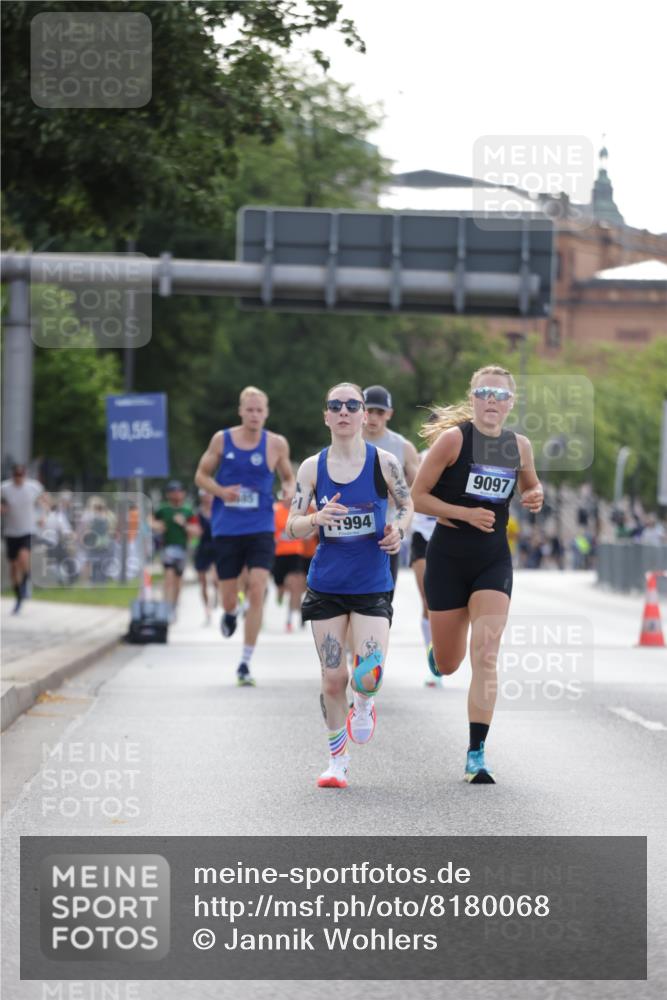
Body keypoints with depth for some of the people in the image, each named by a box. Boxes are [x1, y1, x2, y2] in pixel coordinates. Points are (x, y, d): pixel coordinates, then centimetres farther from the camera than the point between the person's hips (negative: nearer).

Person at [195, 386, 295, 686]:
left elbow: (287, 476, 14)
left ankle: (245, 663, -7)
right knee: (228, 599, 5)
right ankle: (230, 613, 46)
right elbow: (201, 475, 8)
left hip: (261, 528, -1)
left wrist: (290, 490, -9)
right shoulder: (222, 439, 1)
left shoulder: (276, 444, 0)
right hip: (226, 529, 1)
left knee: (257, 591, -15)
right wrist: (221, 491, -12)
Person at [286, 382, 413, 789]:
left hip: (373, 585, -2)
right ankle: (338, 761, 20)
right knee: (332, 679, 2)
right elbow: (292, 527, 1)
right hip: (326, 584, 2)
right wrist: (316, 519, -20)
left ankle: (365, 703, 22)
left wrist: (399, 530, -9)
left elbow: (407, 504, 12)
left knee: (368, 676, -16)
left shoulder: (383, 462, -4)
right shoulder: (312, 467, 0)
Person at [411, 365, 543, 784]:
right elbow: (417, 496, -8)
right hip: (449, 557, -2)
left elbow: (530, 485, 22)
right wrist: (466, 513, -19)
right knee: (448, 666, 9)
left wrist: (535, 497, -2)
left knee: (485, 656, -14)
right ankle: (436, 651, 49)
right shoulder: (453, 438, -11)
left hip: (494, 561, 2)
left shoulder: (520, 446, 2)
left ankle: (476, 755, -11)